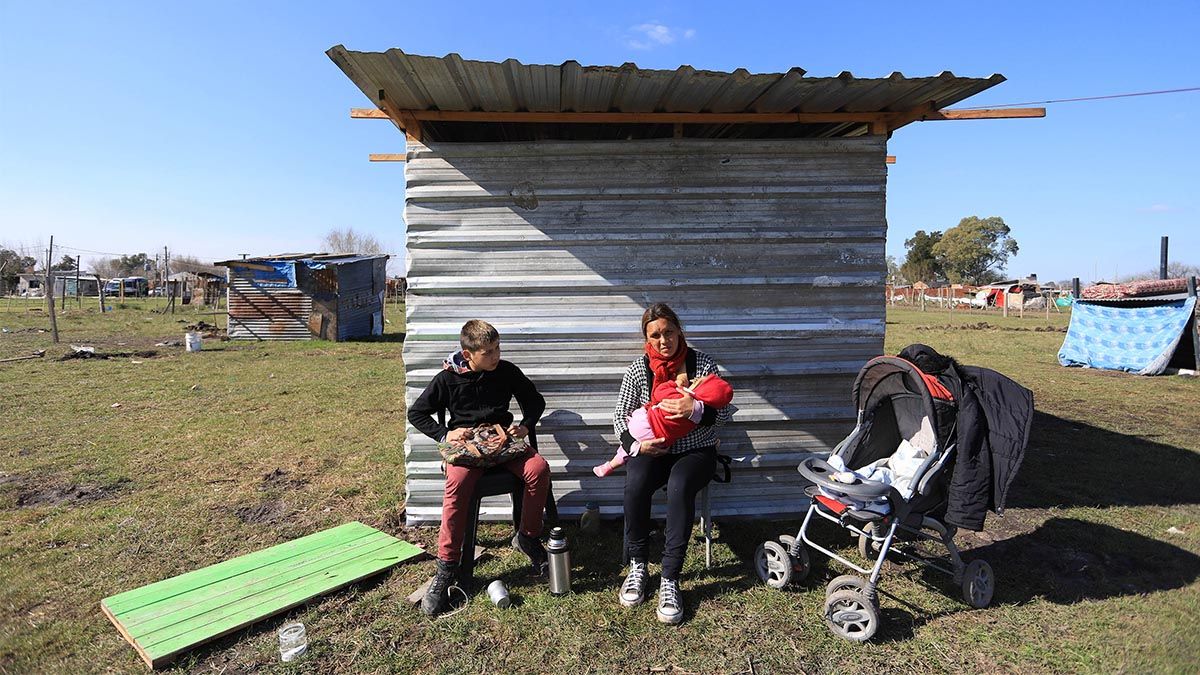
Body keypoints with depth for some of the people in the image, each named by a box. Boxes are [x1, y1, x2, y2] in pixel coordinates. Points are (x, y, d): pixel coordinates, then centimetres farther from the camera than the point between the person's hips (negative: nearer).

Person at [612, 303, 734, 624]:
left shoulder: (702, 363, -5)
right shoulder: (638, 369, -1)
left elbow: (725, 411, -7)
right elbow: (620, 414, 4)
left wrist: (695, 410, -27)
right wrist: (636, 444, -14)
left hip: (696, 451, -1)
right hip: (652, 450, 2)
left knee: (679, 486, -35)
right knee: (635, 484, -31)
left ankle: (670, 579, -25)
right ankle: (637, 567, -12)